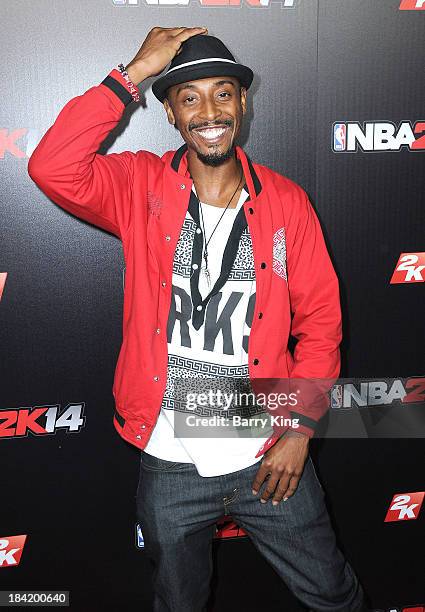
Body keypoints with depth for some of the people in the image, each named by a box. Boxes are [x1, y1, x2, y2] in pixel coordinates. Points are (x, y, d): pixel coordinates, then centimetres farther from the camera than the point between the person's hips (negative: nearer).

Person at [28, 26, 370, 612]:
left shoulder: (286, 201, -4)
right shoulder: (142, 188, -6)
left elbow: (320, 318, -1)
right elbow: (52, 168, -24)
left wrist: (301, 427, -7)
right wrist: (134, 71, -20)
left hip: (269, 459, 1)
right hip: (170, 464, 0)